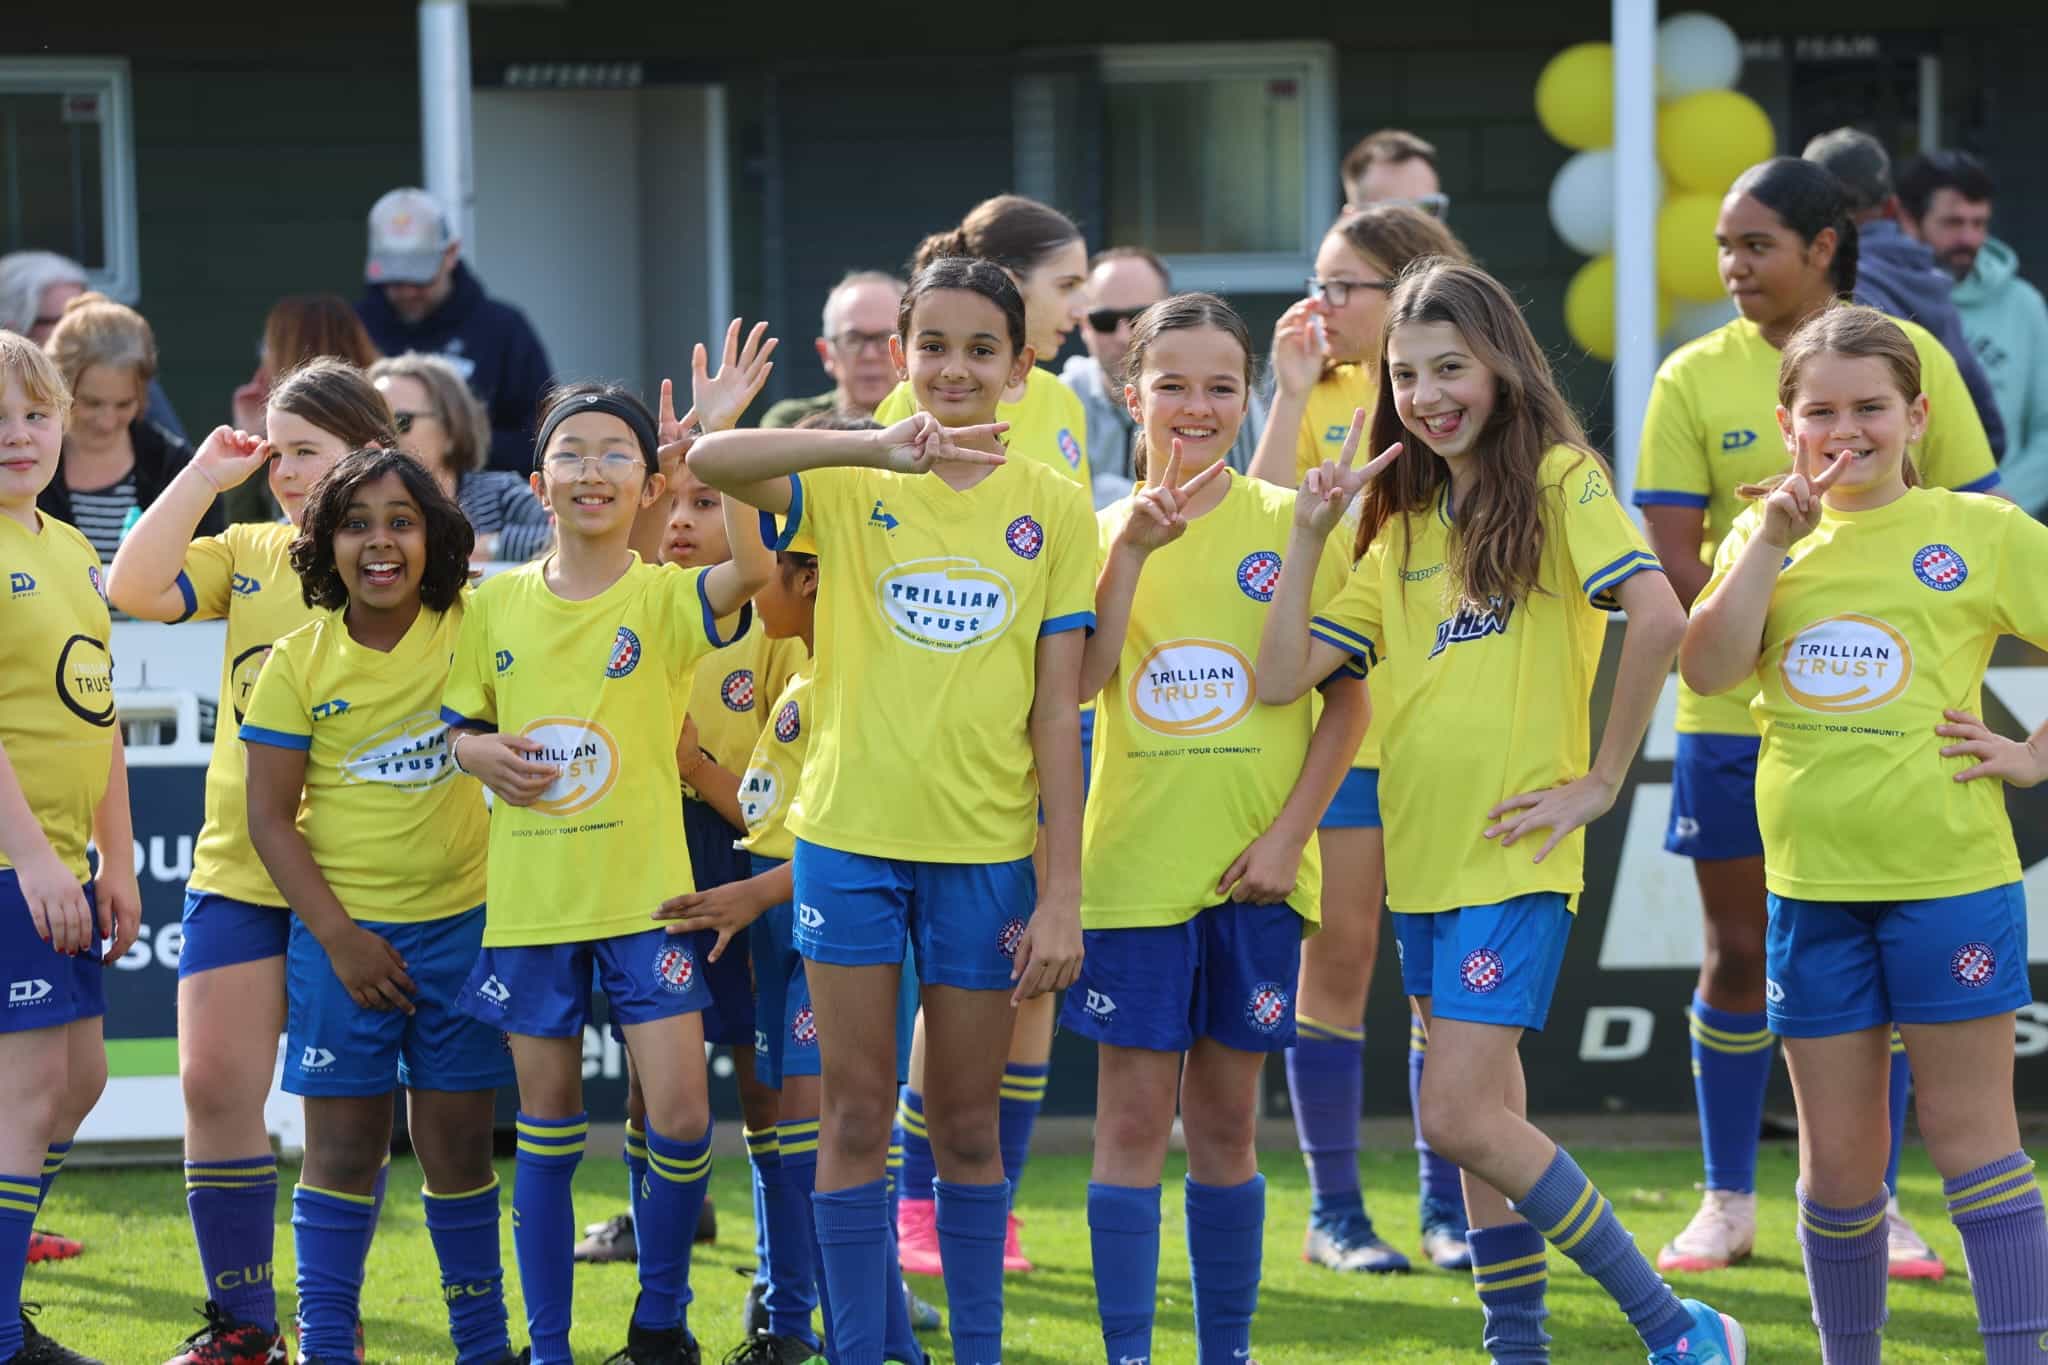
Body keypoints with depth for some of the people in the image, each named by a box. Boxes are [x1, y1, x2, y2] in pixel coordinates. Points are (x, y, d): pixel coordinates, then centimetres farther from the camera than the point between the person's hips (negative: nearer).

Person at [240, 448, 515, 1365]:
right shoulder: (299, 661, -4)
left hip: (463, 924, 1)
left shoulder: (471, 630, -3)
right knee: (344, 1147, 3)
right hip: (344, 930, -1)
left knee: (457, 1145, 6)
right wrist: (338, 937, -9)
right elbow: (269, 815, -3)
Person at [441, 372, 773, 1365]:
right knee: (547, 1132, 7)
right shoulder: (498, 605, 4)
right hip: (529, 901, 2)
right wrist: (483, 754, -8)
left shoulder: (665, 600, -4)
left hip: (645, 897, -2)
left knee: (680, 1116, -10)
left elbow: (753, 567, -26)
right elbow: (452, 728, 14)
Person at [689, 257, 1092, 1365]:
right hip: (851, 834, 0)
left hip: (988, 852, 0)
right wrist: (880, 447, -35)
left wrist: (1063, 892, -3)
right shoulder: (850, 483, -2)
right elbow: (709, 461, -23)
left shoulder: (1054, 506, 1)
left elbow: (1057, 710, 0)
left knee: (967, 1124, 8)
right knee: (857, 1116, 4)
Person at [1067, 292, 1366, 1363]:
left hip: (1251, 873, 0)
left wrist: (1290, 833, -7)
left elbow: (1347, 698, 1)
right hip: (1134, 864, 0)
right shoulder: (1105, 530, 5)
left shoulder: (1292, 525, 2)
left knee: (1225, 1123, 7)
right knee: (1133, 1120, -2)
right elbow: (1080, 681, -10)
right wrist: (1131, 552, -18)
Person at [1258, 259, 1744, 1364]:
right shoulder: (1402, 529, 15)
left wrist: (1601, 782, -18)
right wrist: (1306, 537, -2)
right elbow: (1281, 676, 7)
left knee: (1462, 1117, -14)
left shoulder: (1557, 480, -6)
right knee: (1488, 1120, 10)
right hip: (1423, 854, 8)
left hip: (1514, 850, -8)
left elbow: (1658, 616, -22)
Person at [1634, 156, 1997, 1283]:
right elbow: (1671, 560, -6)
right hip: (1735, 713, 0)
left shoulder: (1909, 356, 0)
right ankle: (1726, 1205, 16)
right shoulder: (1695, 378, -1)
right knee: (1739, 951, 5)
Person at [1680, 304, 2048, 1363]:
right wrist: (1772, 539, -11)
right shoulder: (1769, 539, 9)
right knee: (1836, 1155, 9)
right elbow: (1709, 669, -6)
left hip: (1948, 878, -4)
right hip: (1812, 885, 4)